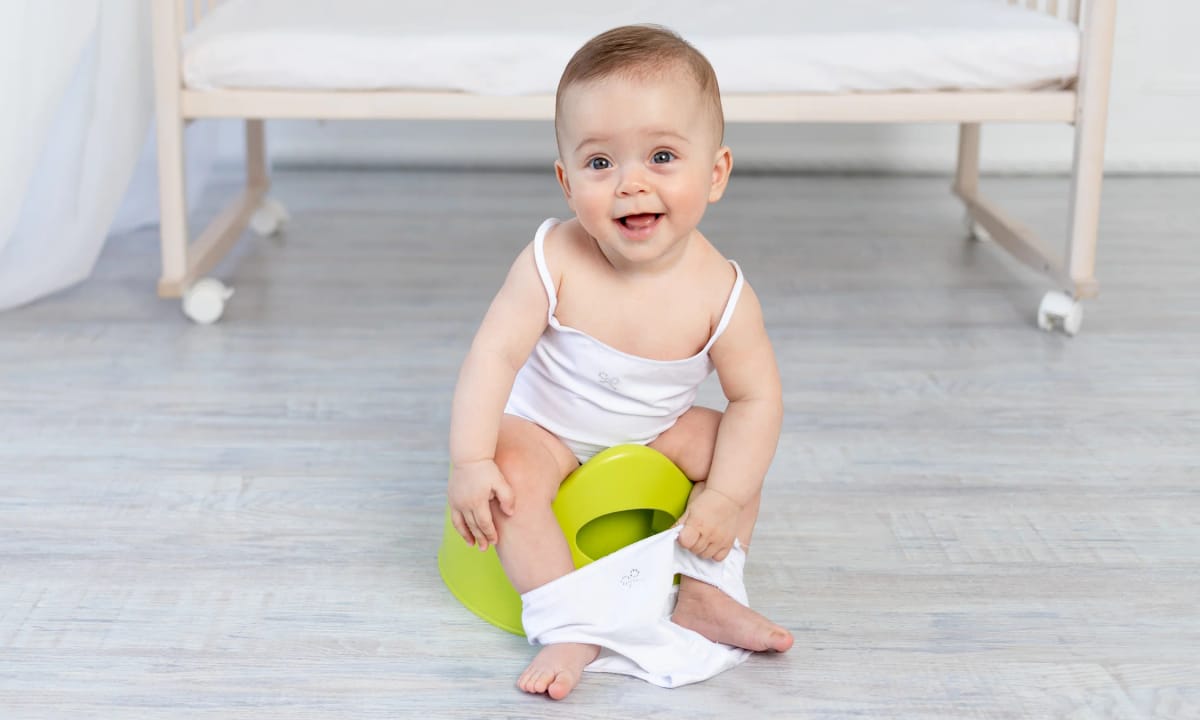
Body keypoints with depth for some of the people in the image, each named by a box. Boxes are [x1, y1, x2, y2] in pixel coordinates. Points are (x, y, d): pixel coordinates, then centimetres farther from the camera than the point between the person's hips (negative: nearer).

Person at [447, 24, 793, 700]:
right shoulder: (554, 263, -28)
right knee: (512, 471, -29)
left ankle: (703, 596, -1)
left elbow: (757, 397, -16)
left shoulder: (721, 294, -24)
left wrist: (723, 499, -24)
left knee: (739, 456, -11)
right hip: (544, 428, -2)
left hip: (657, 433, 3)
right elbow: (495, 352, -26)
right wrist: (471, 462, -33)